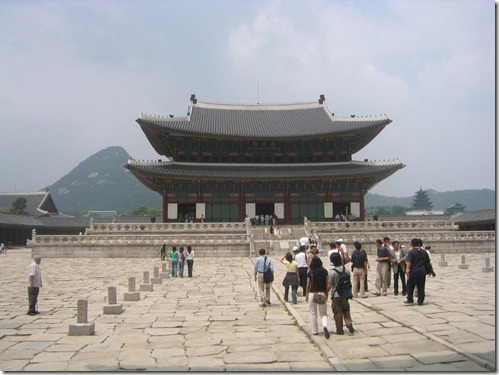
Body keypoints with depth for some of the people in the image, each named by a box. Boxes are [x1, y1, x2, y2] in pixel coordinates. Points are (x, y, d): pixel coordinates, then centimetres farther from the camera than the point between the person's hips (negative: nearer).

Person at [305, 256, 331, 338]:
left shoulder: (310, 272, -8)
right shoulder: (324, 271, -3)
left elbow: (308, 285, -5)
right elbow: (328, 284, -3)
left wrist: (306, 295, 6)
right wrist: (326, 293, 10)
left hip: (312, 294, -2)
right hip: (322, 294, 2)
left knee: (313, 314, 12)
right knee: (323, 313, 11)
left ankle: (314, 331, 17)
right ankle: (325, 326, -15)